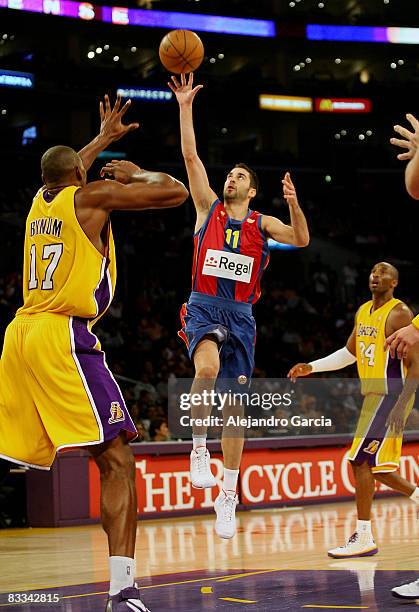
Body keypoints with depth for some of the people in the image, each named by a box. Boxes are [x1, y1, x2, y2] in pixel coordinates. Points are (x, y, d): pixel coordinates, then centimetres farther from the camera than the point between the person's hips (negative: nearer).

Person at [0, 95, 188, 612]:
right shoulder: (91, 195, 1)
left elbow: (65, 172, 46)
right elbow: (175, 192, -1)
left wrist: (104, 138, 55)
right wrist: (135, 173, 16)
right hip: (63, 337, -7)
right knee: (117, 462, -10)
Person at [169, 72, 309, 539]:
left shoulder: (261, 223, 11)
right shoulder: (208, 207, 9)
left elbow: (301, 240, -4)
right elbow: (191, 156, 2)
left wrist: (294, 204, -20)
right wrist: (185, 107, -4)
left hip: (241, 315, 2)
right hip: (204, 306, -2)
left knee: (234, 407, 4)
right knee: (207, 369, -35)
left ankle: (228, 499, 11)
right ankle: (199, 447, -15)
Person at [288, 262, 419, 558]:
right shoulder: (363, 311, 12)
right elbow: (349, 353, 25)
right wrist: (311, 367, 16)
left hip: (391, 397, -9)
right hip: (373, 397, 9)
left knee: (361, 462, -12)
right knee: (373, 466, 12)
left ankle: (364, 538, -7)